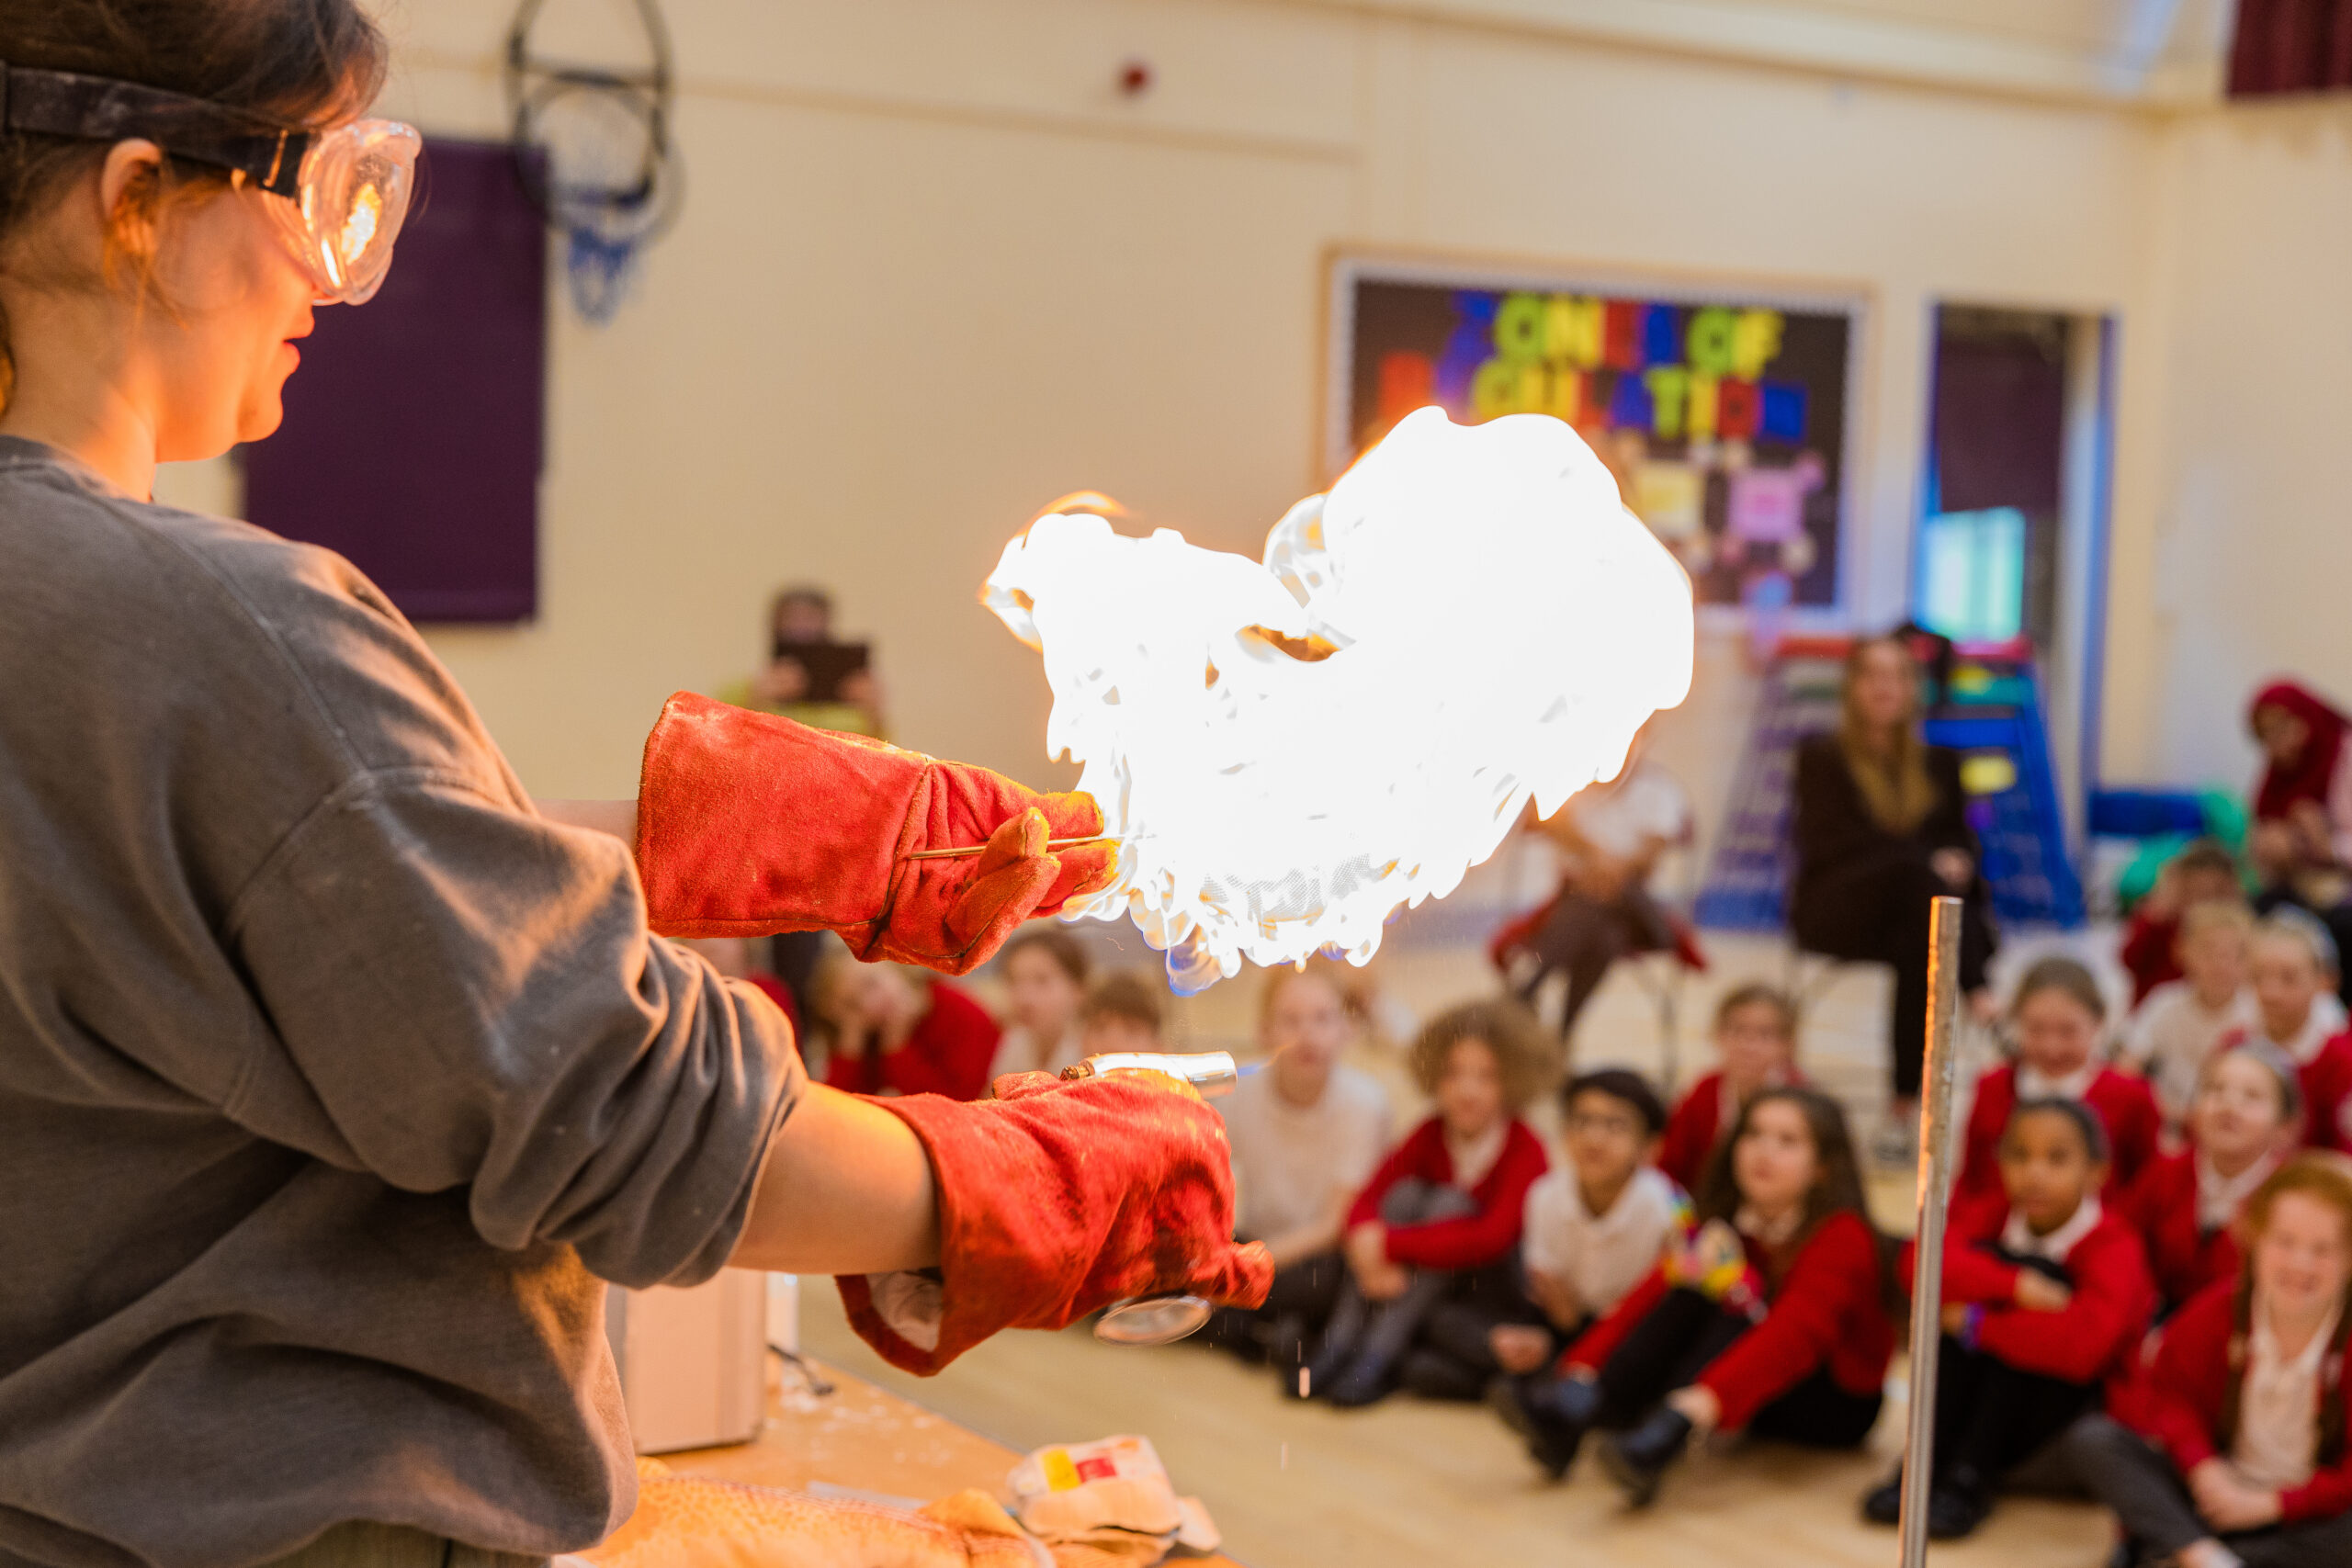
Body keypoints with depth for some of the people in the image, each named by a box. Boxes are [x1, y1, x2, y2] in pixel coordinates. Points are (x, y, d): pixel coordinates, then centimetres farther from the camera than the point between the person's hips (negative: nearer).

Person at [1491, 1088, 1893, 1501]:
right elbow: (1646, 1298, -14)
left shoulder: (1842, 1237, -19)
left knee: (1734, 1309, -28)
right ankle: (1573, 1408, -33)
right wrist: (1581, 1368, -32)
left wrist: (1702, 1402, -52)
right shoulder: (1722, 1228, -2)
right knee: (1693, 1290, -20)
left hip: (1839, 1404, -5)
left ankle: (1663, 1436, -49)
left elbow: (1795, 1332, -36)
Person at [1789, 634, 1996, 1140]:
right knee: (1918, 875, -37)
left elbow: (1962, 843, 16)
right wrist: (1929, 863, -16)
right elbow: (1827, 843, -5)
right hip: (1835, 907, -4)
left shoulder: (1937, 763, 23)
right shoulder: (1822, 757, 9)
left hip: (1913, 909, 4)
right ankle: (1977, 995, -40)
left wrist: (1960, 864, -13)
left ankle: (1906, 1101, -39)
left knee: (1918, 951, -35)